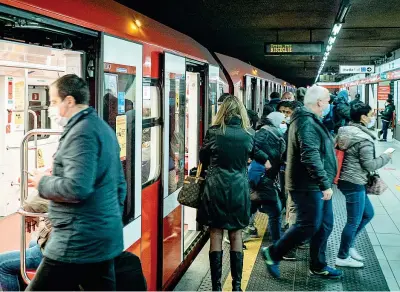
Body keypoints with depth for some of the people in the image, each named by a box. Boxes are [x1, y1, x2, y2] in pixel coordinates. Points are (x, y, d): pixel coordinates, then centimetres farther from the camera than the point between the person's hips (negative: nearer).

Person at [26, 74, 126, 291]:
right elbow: (119, 184, 21)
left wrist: (42, 183, -9)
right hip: (104, 237, 10)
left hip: (79, 241, -10)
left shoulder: (81, 131, -15)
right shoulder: (103, 127, 15)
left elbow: (76, 188, -25)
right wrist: (113, 219, 28)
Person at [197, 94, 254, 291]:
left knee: (216, 235, 6)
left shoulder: (213, 132, -7)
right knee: (236, 235, 12)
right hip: (239, 188, 2)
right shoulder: (249, 134, -3)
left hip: (215, 188, -1)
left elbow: (203, 159, 8)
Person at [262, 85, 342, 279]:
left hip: (316, 185, 11)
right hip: (308, 185, -11)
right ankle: (273, 254, 9)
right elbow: (311, 157, -29)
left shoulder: (310, 120, 16)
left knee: (325, 225, 14)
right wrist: (325, 184, -26)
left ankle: (318, 266, 24)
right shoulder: (307, 123, -20)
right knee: (309, 225, -5)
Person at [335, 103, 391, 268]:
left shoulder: (345, 132, 6)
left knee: (368, 213, 22)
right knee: (354, 221, 3)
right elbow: (369, 165, -17)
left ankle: (348, 245, 28)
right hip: (354, 183, -10)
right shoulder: (364, 139, -20)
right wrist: (385, 157, -2)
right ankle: (343, 257, 15)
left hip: (346, 179, 10)